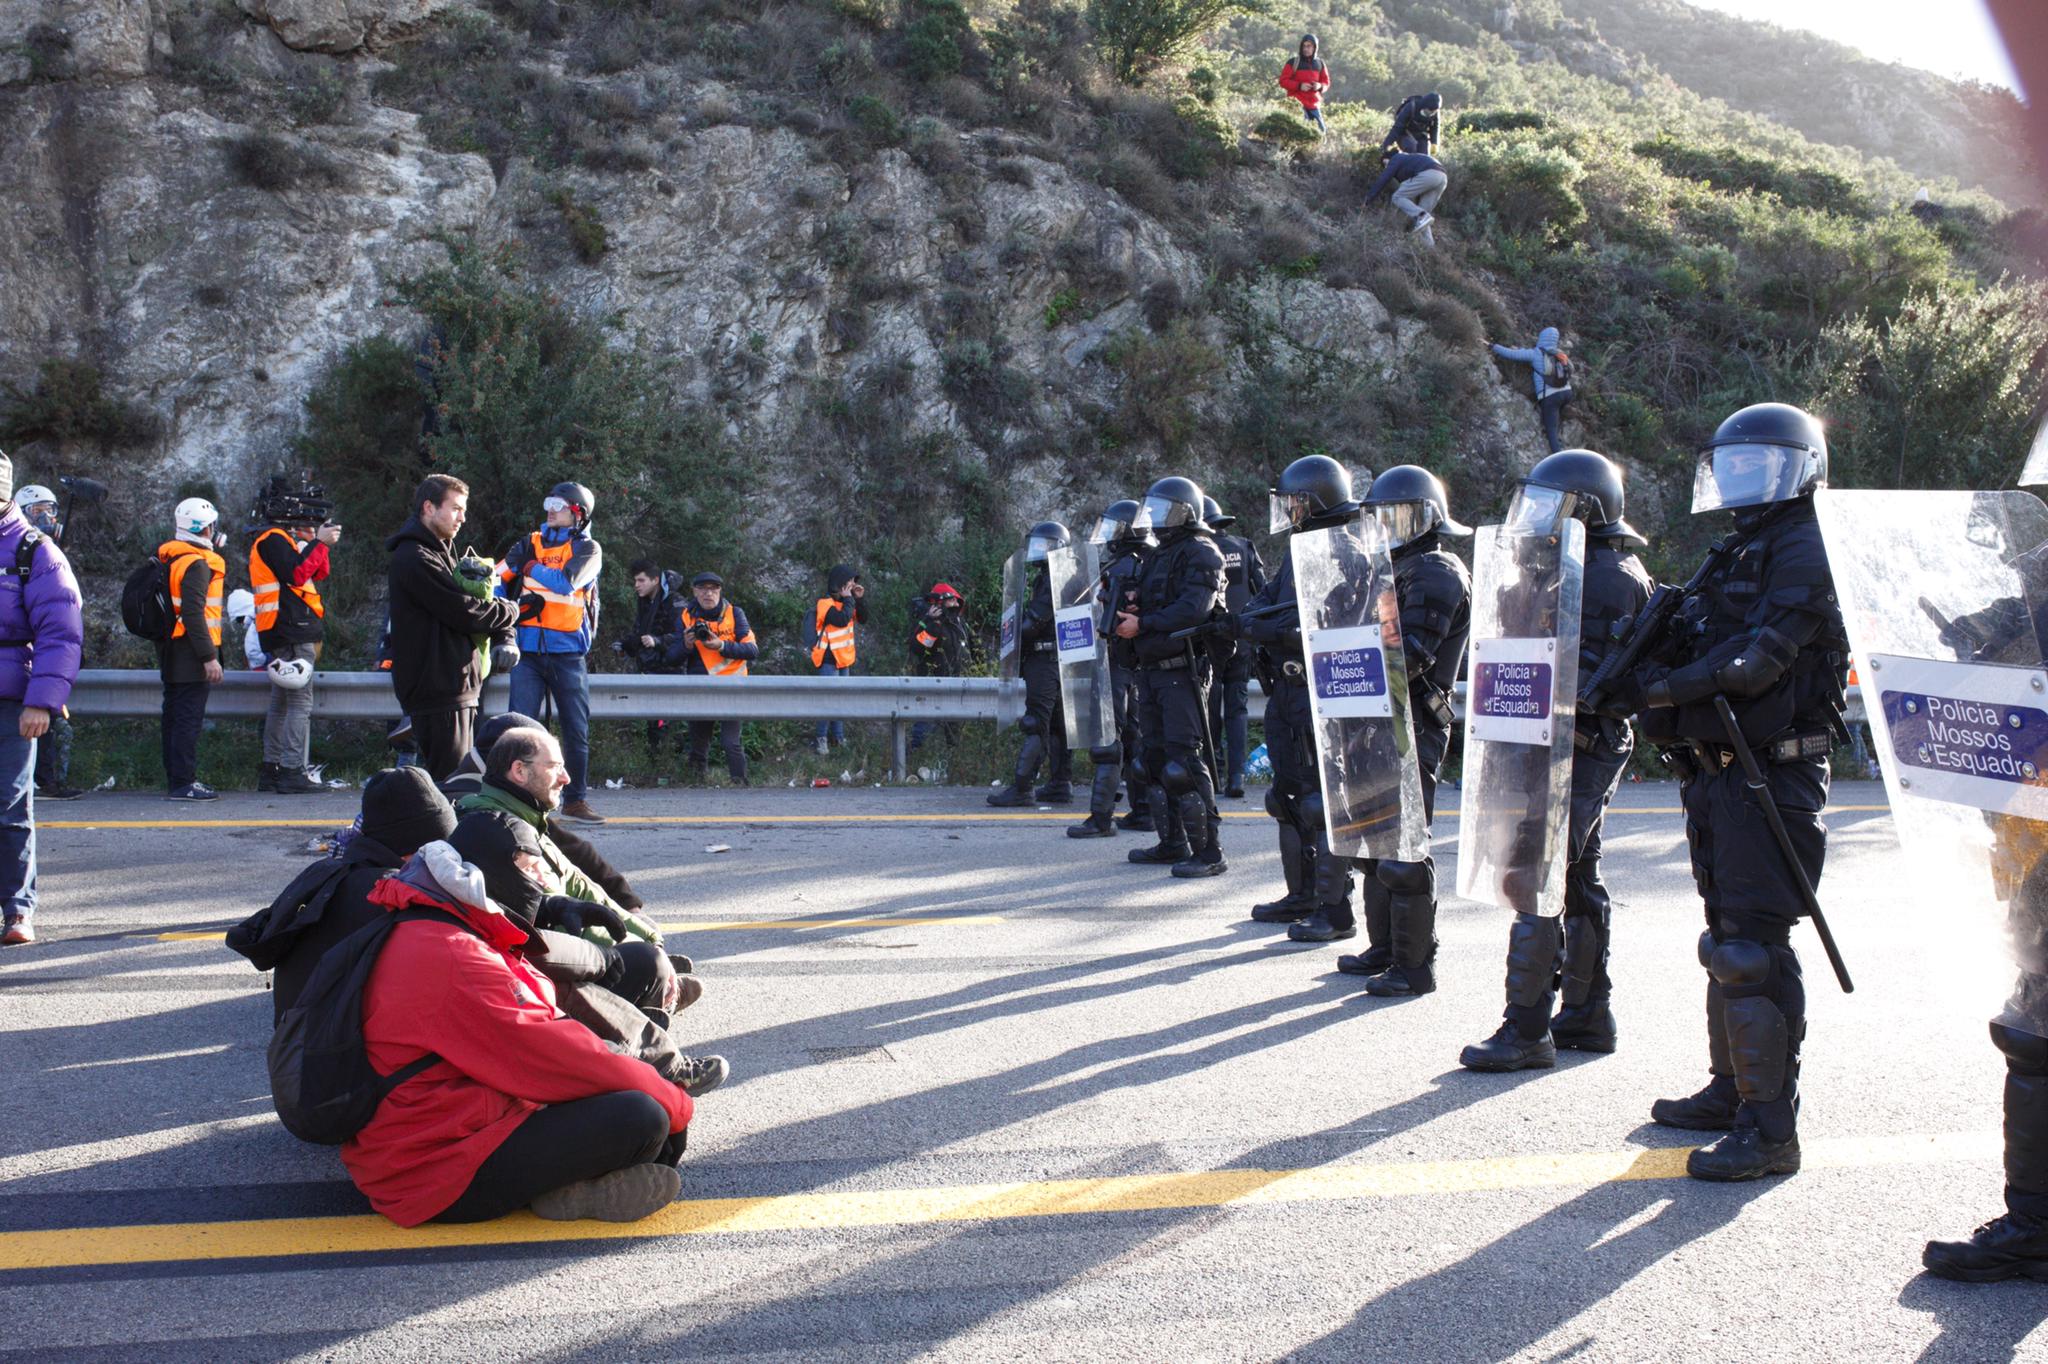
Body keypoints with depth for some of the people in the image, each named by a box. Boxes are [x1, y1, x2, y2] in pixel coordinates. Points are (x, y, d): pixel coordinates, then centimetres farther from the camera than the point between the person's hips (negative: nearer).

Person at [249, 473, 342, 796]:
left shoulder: (282, 538, 22)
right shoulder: (273, 539, -9)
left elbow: (317, 574, 20)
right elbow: (297, 574, -21)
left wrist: (319, 542, 7)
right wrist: (318, 542, -15)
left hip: (284, 635, 11)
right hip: (292, 633, -11)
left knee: (282, 704, 14)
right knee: (300, 703, -12)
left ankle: (272, 770, 20)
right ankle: (293, 772, -15)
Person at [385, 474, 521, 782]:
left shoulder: (440, 552, 21)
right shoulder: (415, 558, -14)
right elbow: (465, 612, -19)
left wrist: (503, 638, 0)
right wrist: (512, 611, -1)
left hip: (457, 687, 10)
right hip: (437, 690, -10)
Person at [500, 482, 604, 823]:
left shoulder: (588, 549, 5)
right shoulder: (530, 544, 14)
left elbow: (567, 582, -13)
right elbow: (498, 578, 6)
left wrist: (532, 569, -1)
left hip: (567, 652, -1)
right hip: (528, 650, 1)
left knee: (576, 729, 5)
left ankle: (576, 799, 16)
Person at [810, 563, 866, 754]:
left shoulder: (843, 601, 10)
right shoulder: (825, 603, -16)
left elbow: (862, 619, 12)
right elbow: (842, 619, -29)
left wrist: (860, 599, -1)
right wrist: (848, 599, -18)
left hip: (843, 659, 8)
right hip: (829, 661, -8)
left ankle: (839, 736, 20)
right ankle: (822, 738, -2)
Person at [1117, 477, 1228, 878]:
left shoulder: (1201, 554, -10)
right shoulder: (1158, 556, 20)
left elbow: (1193, 610, -22)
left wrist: (1142, 624, -18)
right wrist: (1129, 611, -1)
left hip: (1182, 669, -10)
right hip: (1152, 668, 10)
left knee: (1184, 760, -13)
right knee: (1156, 757, 13)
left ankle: (1209, 851, -10)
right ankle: (1173, 843, 23)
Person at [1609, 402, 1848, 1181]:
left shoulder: (1804, 549, -9)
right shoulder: (1739, 554, 20)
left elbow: (1760, 656, -21)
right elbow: (1698, 655, 15)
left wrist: (1659, 686, -22)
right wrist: (1639, 676, -4)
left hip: (1772, 774, -10)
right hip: (1717, 771, 10)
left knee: (1754, 949, -11)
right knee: (1727, 939, 16)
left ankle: (1769, 1127, -7)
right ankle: (1731, 1089, 28)